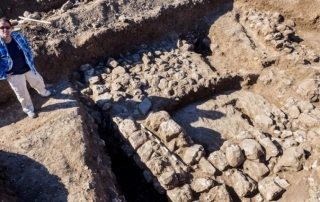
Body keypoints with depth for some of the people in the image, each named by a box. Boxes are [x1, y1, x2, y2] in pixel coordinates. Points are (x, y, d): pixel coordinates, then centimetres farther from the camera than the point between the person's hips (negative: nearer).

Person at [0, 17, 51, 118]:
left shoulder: (18, 36, -14)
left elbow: (27, 49, 2)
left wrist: (31, 63, 1)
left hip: (28, 68, 4)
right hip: (14, 74, -4)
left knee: (38, 81, 29)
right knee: (22, 93, 13)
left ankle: (43, 92, 63)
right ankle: (29, 109, 40)